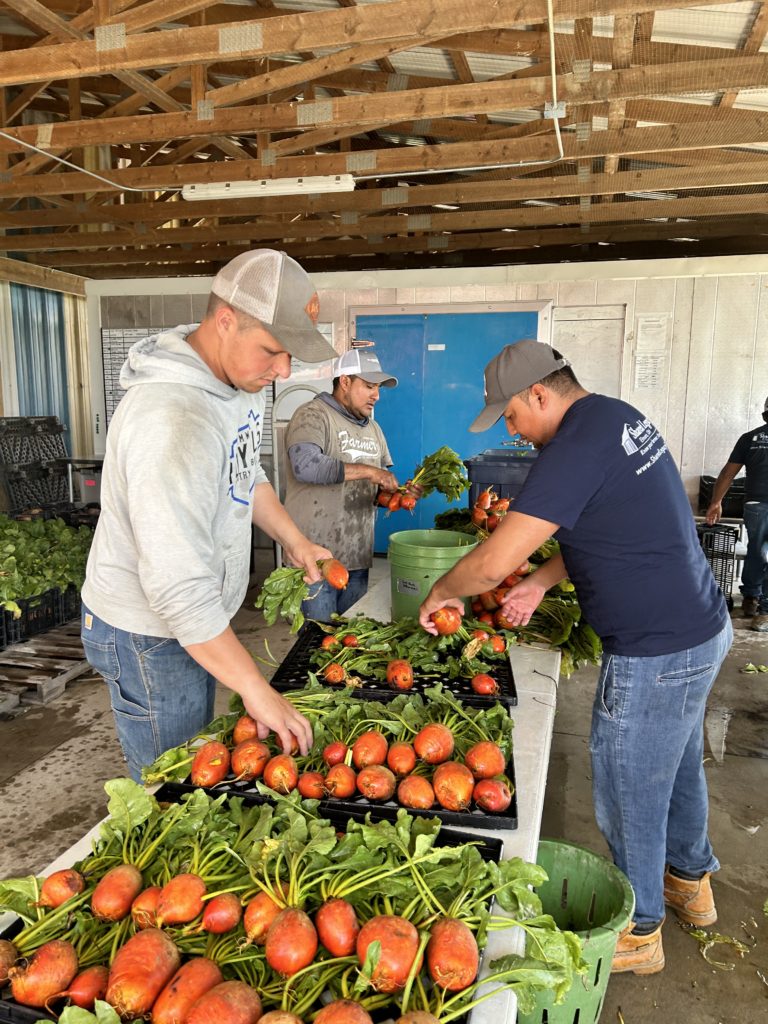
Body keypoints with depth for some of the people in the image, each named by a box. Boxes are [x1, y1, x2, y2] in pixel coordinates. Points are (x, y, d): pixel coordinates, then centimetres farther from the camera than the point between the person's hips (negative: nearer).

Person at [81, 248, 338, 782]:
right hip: (148, 636, -8)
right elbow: (179, 591, -34)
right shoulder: (173, 420, -33)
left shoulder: (241, 376, -2)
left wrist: (294, 539, 4)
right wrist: (258, 691, -29)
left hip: (200, 617, 9)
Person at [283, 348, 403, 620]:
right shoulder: (313, 415, -7)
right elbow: (305, 465, -26)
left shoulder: (372, 428, 17)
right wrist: (366, 470, -23)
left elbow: (383, 483, 22)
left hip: (358, 559, 7)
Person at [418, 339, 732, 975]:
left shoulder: (577, 447, -25)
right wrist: (542, 581, 6)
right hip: (703, 628, 10)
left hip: (655, 654, -10)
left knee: (629, 799, 10)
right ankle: (691, 880, 52)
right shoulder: (619, 416, 6)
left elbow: (493, 563, -27)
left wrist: (441, 593, -7)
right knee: (679, 765, 28)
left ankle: (638, 933, 33)